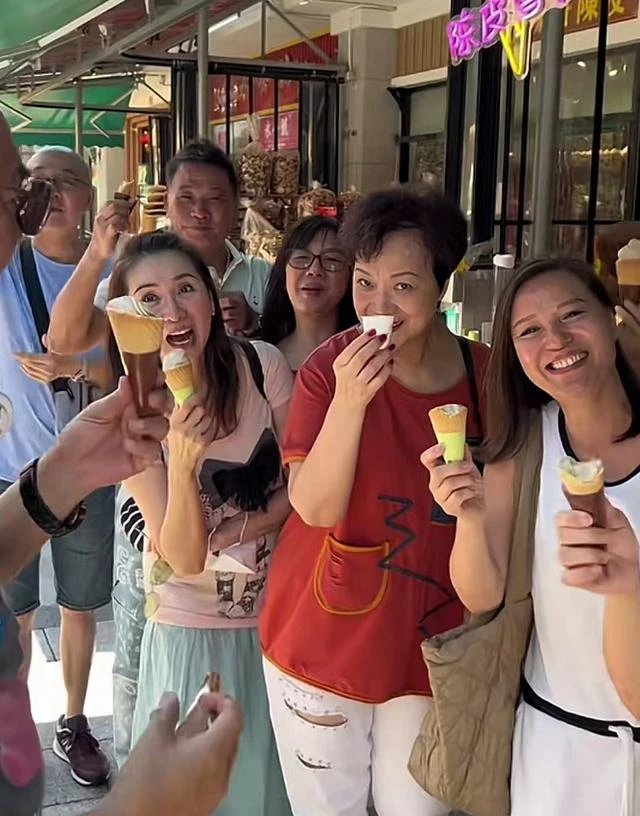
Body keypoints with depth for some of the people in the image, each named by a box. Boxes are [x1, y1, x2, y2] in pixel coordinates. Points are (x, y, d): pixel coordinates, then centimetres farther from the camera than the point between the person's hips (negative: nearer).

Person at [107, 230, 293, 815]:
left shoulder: (264, 365, -14)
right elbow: (184, 556, -20)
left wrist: (244, 526, -17)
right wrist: (183, 462, -35)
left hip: (276, 608, 2)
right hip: (190, 624, -1)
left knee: (272, 767, 18)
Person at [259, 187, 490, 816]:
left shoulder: (485, 373, -5)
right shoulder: (329, 367, -13)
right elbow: (315, 508, -22)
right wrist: (349, 398, -32)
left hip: (430, 640, 2)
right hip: (324, 636, -1)